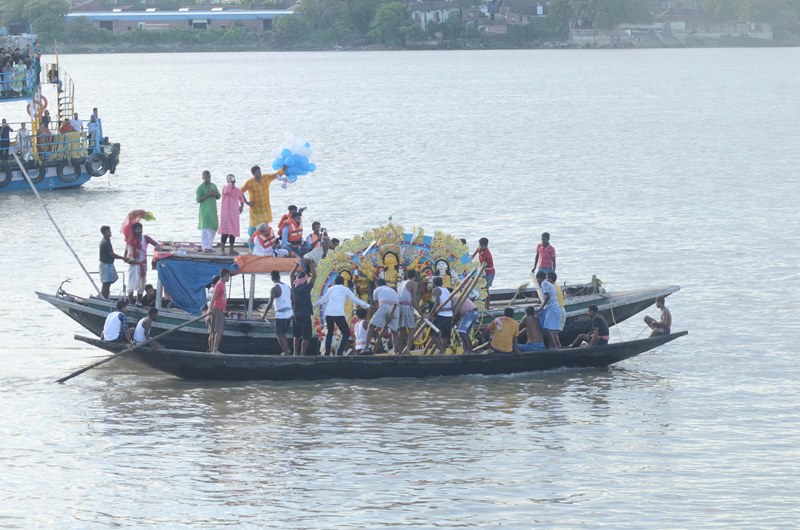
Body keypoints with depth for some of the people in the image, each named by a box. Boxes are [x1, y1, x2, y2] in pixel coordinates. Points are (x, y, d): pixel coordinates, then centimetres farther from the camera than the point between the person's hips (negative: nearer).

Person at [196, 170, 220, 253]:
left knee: (213, 229, 8)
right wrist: (208, 195, -19)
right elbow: (198, 200, -11)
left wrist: (216, 194, -6)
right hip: (204, 211, -6)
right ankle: (205, 247, -12)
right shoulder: (200, 188, -4)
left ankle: (209, 246, 17)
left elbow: (219, 197, 17)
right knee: (205, 229, -10)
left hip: (213, 211, 6)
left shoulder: (213, 186, 14)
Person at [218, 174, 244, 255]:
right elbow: (227, 191, -26)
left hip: (235, 213, 4)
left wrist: (241, 207, 3)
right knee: (225, 231, -9)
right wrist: (230, 183, -16)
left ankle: (231, 249, 16)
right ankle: (223, 250, -8)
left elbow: (242, 201, 21)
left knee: (233, 231, 7)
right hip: (225, 212, -4)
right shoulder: (225, 188, -1)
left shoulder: (238, 191, 9)